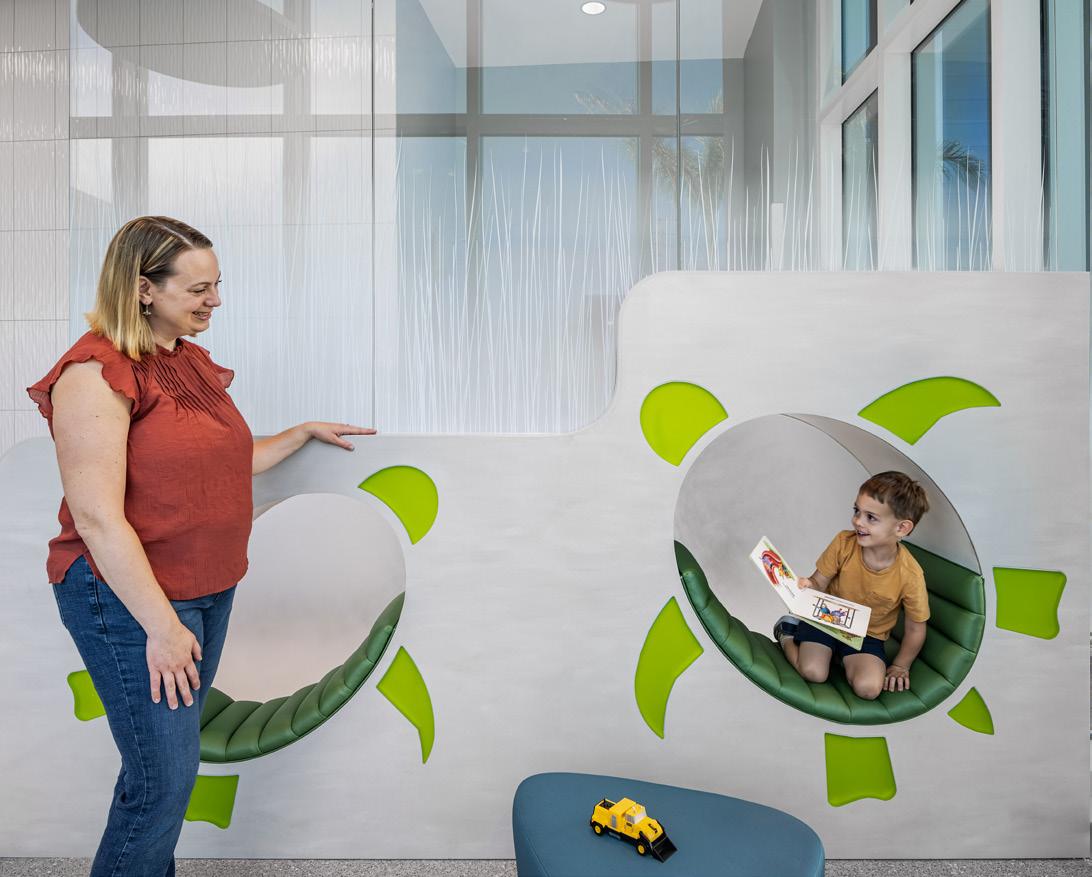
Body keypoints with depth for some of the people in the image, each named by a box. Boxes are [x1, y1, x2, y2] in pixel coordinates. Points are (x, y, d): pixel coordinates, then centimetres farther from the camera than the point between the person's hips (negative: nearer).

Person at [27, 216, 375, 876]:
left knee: (172, 759, 18)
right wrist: (160, 625, -21)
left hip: (209, 589, 8)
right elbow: (96, 516, -21)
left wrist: (306, 433, 15)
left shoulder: (192, 362, 9)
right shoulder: (95, 374, -17)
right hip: (131, 598, -8)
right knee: (166, 776, 1)